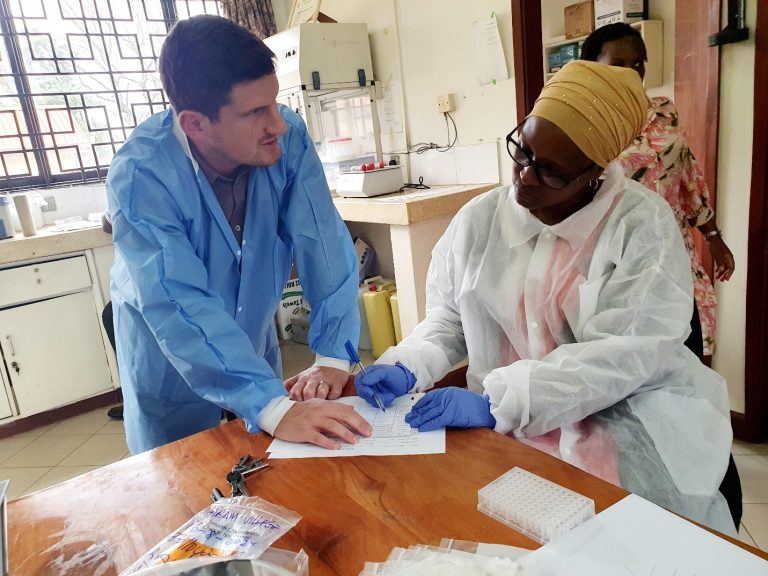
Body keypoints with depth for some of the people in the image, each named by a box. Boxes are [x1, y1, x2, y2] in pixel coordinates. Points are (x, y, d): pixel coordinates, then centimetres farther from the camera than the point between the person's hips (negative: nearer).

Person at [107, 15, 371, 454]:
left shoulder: (288, 138, -22)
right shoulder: (140, 175, -31)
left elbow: (323, 243, -23)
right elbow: (180, 309, -38)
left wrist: (333, 356, -31)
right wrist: (274, 408, -46)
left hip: (254, 339, 4)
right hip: (169, 360, -3)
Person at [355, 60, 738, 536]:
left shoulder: (644, 226, -10)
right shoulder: (480, 219, 2)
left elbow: (628, 354, -20)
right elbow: (449, 319, 9)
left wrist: (494, 403, -27)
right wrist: (407, 367, -12)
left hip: (629, 414, -2)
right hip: (504, 423, 3)